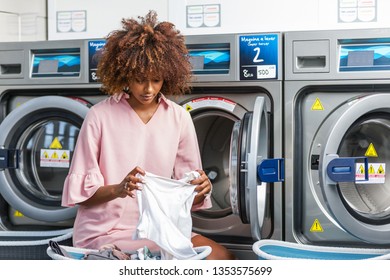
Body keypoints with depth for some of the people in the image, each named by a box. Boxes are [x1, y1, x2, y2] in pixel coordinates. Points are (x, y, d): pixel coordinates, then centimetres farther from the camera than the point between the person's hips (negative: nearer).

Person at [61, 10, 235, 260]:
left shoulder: (179, 118, 3)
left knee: (222, 256, -19)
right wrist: (118, 189, -23)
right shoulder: (100, 116, -6)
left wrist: (200, 189, -15)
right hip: (105, 232, -4)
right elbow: (81, 193, -4)